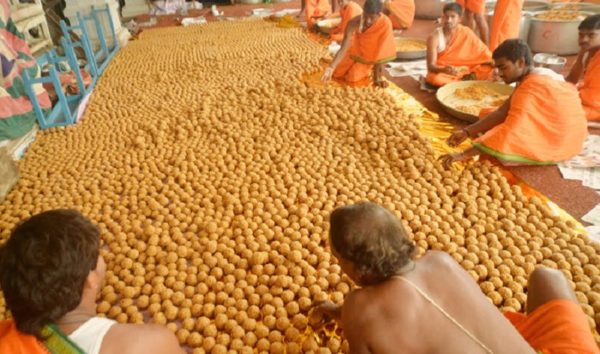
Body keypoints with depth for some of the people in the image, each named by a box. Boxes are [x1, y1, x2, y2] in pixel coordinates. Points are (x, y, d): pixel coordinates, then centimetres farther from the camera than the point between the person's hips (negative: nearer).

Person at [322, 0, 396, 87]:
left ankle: (371, 69, 14)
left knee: (352, 77, -17)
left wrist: (378, 77, -31)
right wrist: (331, 67, -49)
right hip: (356, 51, 3)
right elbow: (343, 49, -33)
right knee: (336, 74, 2)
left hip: (371, 56, -2)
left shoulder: (385, 23, -35)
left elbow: (382, 52, -30)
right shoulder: (353, 23, -31)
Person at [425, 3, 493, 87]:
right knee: (435, 78, -38)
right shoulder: (435, 37, -15)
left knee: (488, 69, -17)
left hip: (462, 72, 2)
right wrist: (444, 70, -42)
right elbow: (430, 66, -21)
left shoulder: (466, 33, -5)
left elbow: (483, 51, -1)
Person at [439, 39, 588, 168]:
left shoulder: (531, 88, -28)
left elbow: (510, 131, -33)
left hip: (559, 141, -9)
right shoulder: (534, 76, 2)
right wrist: (466, 132, -13)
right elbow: (502, 113, -2)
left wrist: (464, 155, -36)